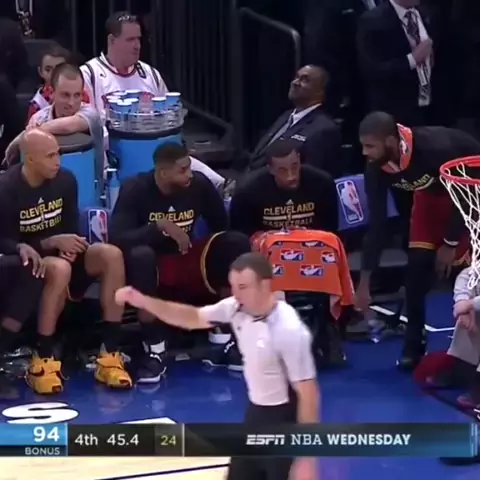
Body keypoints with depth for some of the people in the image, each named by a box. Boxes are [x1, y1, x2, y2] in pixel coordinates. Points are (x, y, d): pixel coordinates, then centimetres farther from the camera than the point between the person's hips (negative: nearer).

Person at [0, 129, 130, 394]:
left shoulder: (65, 180, -2)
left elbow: (71, 229, 8)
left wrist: (70, 245, -16)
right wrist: (52, 243, -24)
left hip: (61, 254, 5)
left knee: (111, 255, -23)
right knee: (60, 269, -39)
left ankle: (110, 355, -24)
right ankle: (42, 362, -31)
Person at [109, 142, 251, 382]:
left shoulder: (199, 184, -9)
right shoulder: (135, 190, -17)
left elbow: (221, 228, 3)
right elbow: (117, 238, -28)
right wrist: (160, 226, -33)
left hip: (188, 262, 4)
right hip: (153, 265, -4)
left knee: (237, 242, -21)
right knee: (140, 255, -39)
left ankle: (222, 340, -13)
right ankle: (154, 352, -29)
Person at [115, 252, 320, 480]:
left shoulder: (289, 331, -27)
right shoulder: (237, 308, -6)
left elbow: (308, 395, -24)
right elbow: (194, 318, 11)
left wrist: (307, 459, -23)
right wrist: (144, 301, -3)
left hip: (284, 421, -8)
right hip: (256, 412, 8)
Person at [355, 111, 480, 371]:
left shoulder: (435, 148, -41)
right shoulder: (376, 169, -23)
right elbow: (376, 223, -16)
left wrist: (450, 243, -18)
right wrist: (364, 283, -15)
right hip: (433, 192, 5)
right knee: (418, 262, -7)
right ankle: (413, 346, 3)